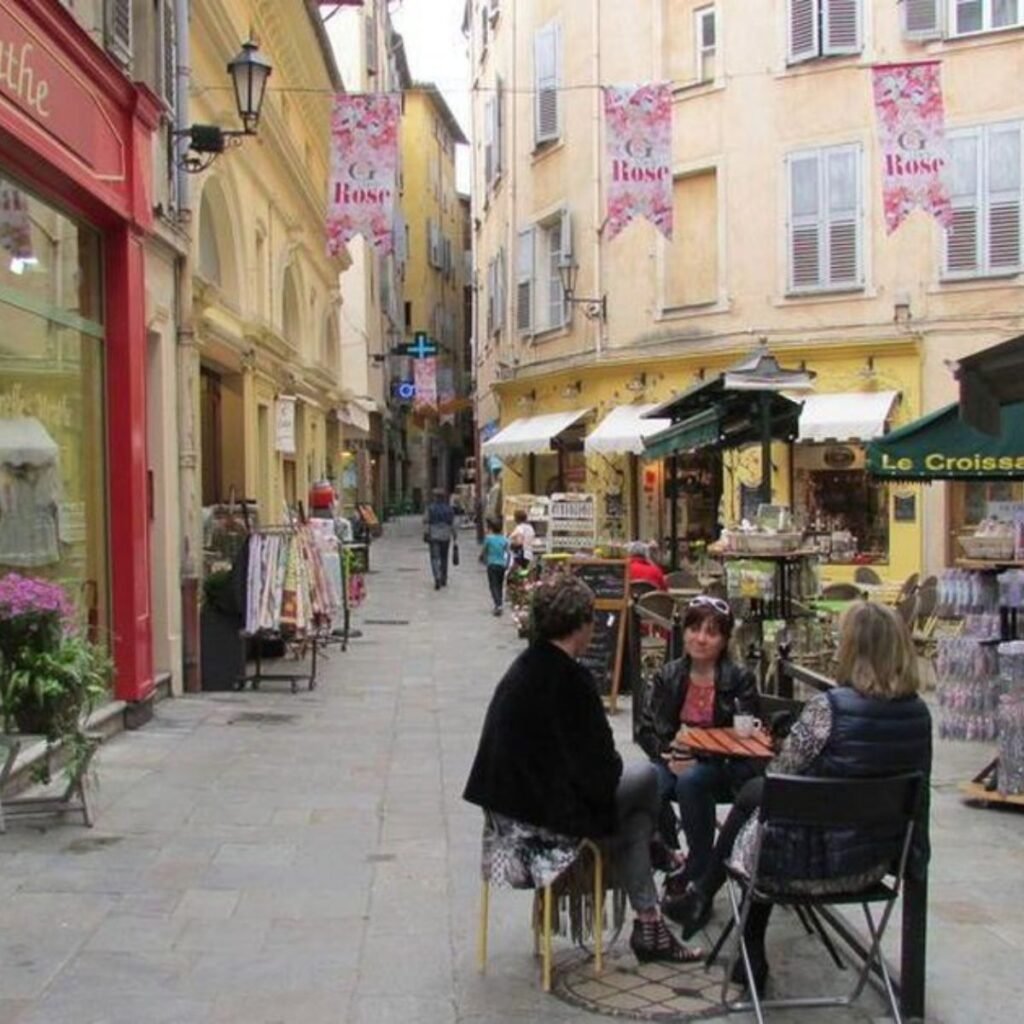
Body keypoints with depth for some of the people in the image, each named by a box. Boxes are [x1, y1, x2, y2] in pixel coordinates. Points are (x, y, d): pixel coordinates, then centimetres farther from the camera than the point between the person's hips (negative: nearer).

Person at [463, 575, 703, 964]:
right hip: (546, 817, -8)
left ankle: (647, 922, 22)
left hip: (506, 810, 8)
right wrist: (614, 767, 5)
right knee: (645, 776, 11)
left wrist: (608, 768, 17)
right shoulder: (570, 677, -19)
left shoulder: (522, 667, 8)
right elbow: (599, 768, -16)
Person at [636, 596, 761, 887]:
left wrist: (699, 760, -18)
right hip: (673, 762, 2)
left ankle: (699, 870, -17)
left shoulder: (740, 679, -1)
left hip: (722, 768, -2)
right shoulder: (667, 676, 8)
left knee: (690, 781, -35)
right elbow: (646, 729, 7)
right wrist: (667, 755, -14)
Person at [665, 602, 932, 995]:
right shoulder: (919, 713, -5)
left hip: (816, 862, -5)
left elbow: (779, 776, -12)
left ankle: (702, 894, 44)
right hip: (877, 860, 5)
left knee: (756, 793, 23)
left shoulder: (827, 708, -22)